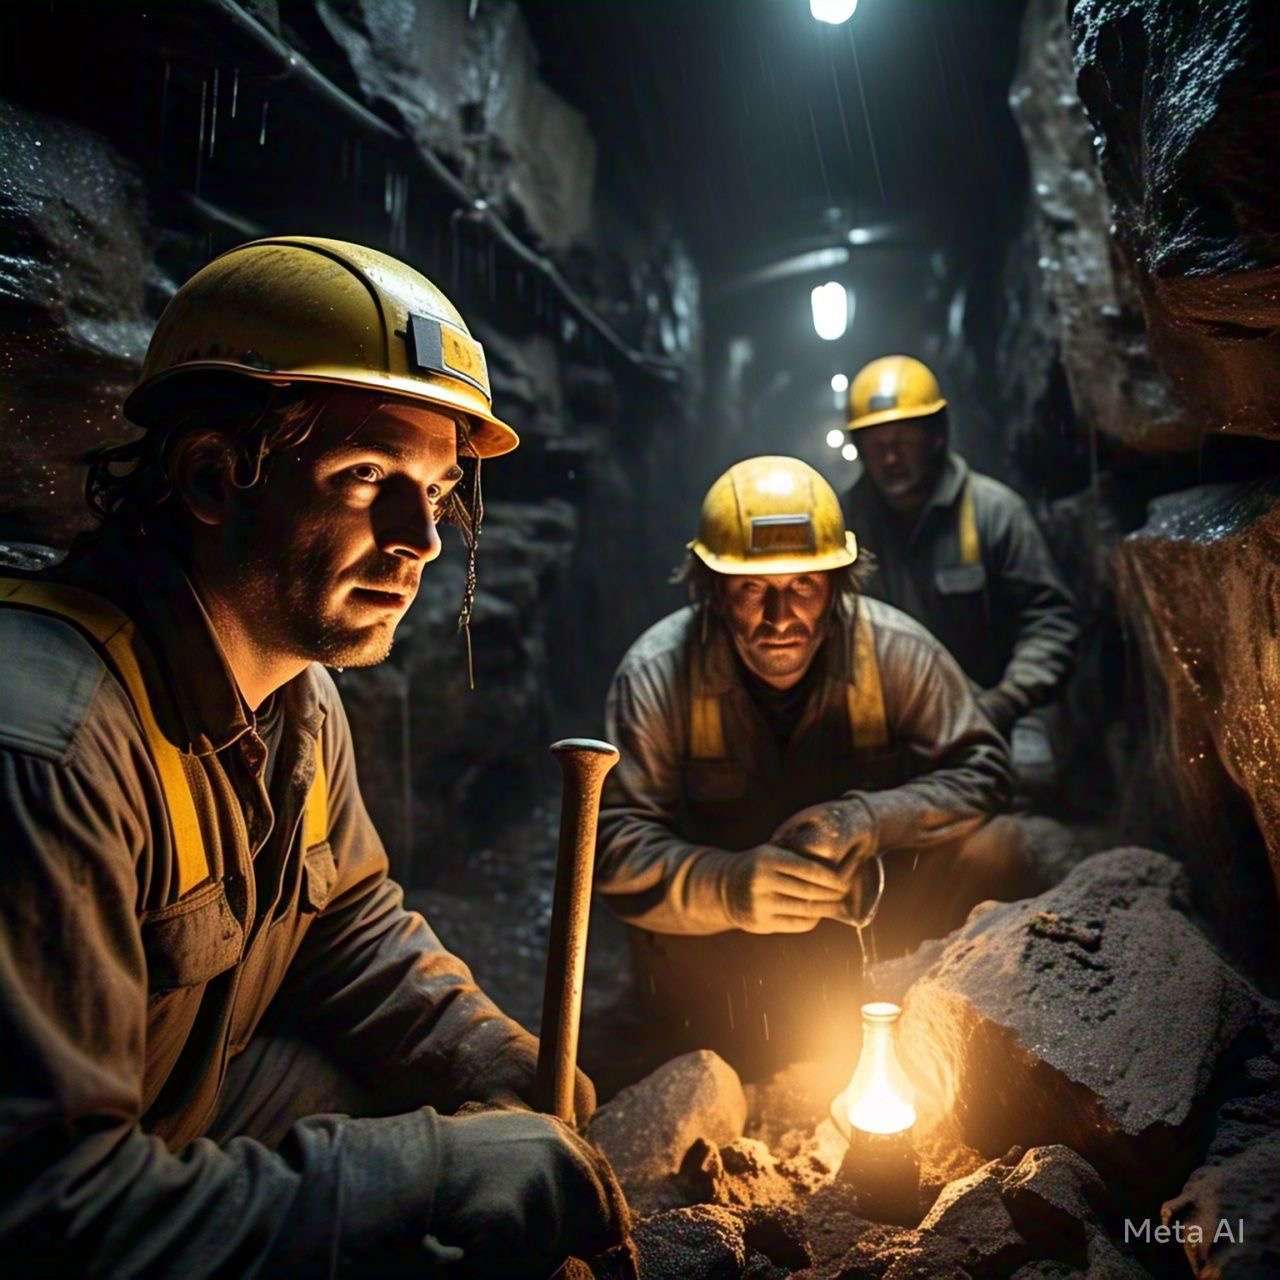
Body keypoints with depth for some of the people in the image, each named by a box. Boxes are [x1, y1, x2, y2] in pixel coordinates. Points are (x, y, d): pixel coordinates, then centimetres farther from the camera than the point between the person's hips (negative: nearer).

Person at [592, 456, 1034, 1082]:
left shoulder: (897, 650, -15)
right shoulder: (655, 673, -19)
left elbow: (979, 770, -10)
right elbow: (618, 842, -22)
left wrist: (872, 819, -31)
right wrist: (726, 887, -43)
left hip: (872, 906, 2)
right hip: (724, 918, -1)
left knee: (991, 848, -21)